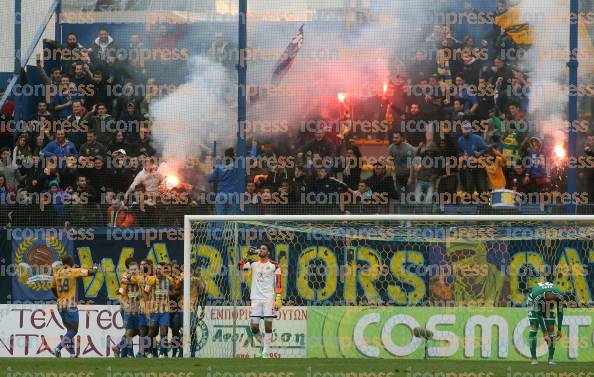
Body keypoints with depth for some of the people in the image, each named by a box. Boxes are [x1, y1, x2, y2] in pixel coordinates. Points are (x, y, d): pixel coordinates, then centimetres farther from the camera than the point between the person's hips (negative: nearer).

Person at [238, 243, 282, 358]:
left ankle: (265, 352, -2)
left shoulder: (274, 265, 4)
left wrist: (278, 298, -7)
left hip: (269, 298, -3)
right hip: (256, 298, 3)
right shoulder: (253, 264, 12)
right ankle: (263, 344, 21)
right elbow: (241, 267, -3)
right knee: (254, 327, -3)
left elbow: (278, 283, 2)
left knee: (268, 325, -5)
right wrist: (243, 261, -24)